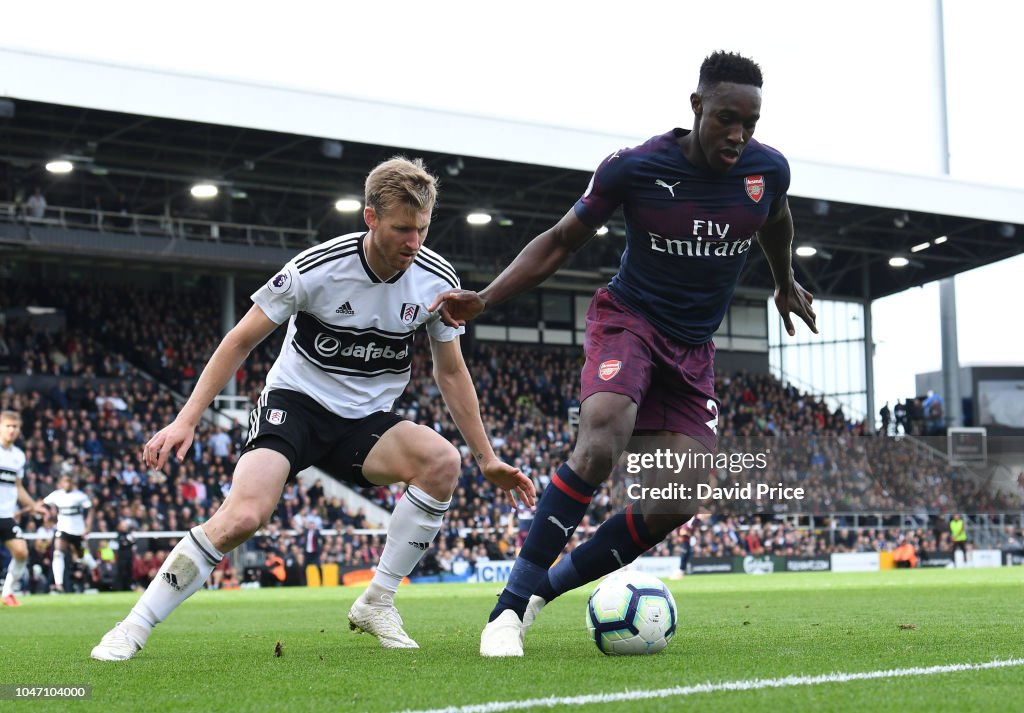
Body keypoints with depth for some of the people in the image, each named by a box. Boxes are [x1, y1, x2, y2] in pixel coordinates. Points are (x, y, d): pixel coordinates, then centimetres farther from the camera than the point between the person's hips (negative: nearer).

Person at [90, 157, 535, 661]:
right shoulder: (318, 268, -18)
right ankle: (133, 628, -11)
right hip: (294, 404, -4)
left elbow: (451, 373, 6)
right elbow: (242, 340, -8)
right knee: (243, 516, -29)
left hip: (366, 422, 4)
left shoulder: (437, 279, -8)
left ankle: (376, 604, -12)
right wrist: (187, 419, -13)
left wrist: (488, 459, 6)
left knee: (443, 459, -27)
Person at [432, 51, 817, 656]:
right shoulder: (633, 168, -15)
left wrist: (785, 284, 36)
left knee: (679, 504, -9)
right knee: (602, 441, -33)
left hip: (694, 350, 4)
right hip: (628, 319, -4)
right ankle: (510, 609, -28)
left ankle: (545, 587, 7)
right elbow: (561, 242, -4)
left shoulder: (768, 170, -6)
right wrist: (484, 299, -16)